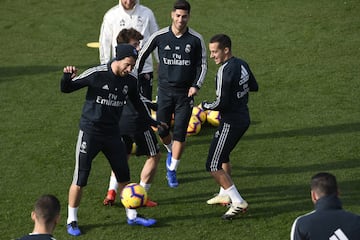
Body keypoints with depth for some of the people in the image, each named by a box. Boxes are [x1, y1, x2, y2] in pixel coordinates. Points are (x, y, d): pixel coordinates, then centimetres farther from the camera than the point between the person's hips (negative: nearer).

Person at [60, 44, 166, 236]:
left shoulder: (130, 80, -2)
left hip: (112, 133, 5)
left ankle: (132, 216, 24)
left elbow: (136, 102, 18)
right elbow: (66, 89, -10)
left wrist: (151, 121, 23)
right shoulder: (96, 74, -17)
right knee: (80, 179, -1)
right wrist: (67, 76, -31)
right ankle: (71, 220, 13)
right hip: (90, 132, -5)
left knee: (124, 176, 8)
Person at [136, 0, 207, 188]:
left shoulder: (196, 40, -6)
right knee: (162, 131, 5)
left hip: (185, 93, -1)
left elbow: (202, 64, 5)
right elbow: (142, 55, 8)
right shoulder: (159, 36, -6)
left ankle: (172, 171, 8)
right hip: (165, 90, 1)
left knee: (180, 134, -5)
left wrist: (196, 85, -8)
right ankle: (171, 151, 39)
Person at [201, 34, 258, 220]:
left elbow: (221, 103, -22)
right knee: (222, 156, 28)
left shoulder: (225, 71, -22)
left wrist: (205, 105, -5)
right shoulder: (242, 64, 5)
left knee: (213, 166, -5)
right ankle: (225, 194, 40)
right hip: (244, 118, 10)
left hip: (231, 123, -10)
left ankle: (238, 202, -7)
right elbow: (254, 87, 20)